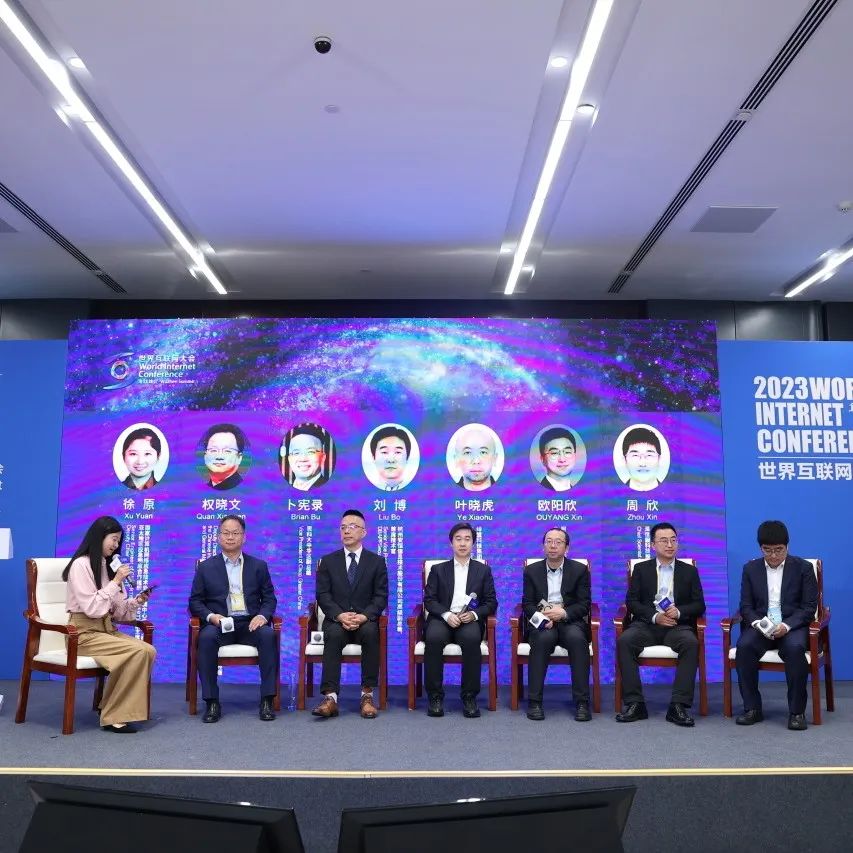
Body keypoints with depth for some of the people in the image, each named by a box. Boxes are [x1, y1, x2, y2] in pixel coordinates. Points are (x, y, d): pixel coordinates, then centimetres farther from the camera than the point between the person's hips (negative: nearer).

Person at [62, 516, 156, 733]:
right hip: (84, 633, -7)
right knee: (138, 651, -26)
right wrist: (116, 582, -14)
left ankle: (122, 708, -8)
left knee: (149, 650, -18)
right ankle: (114, 716, -16)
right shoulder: (81, 565, -9)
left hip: (107, 630, 7)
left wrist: (135, 602, -3)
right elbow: (92, 609, -17)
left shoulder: (108, 566, 15)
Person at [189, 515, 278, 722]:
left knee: (268, 634, -32)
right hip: (219, 624, 0)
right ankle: (212, 703, -27)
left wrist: (262, 616, -11)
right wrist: (210, 616, -13)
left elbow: (269, 598, 11)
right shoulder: (206, 567, 13)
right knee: (206, 637, -34)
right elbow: (195, 601, 8)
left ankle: (267, 700, -26)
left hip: (250, 623, 1)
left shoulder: (258, 566, 15)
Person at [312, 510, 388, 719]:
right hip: (336, 620, 0)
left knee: (371, 632, -34)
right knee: (334, 634, -34)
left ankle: (367, 694, -27)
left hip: (365, 621, 0)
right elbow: (323, 595, 0)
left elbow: (381, 597, 0)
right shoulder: (327, 561, 10)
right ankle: (330, 697, -37)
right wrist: (340, 616, -18)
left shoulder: (377, 561, 8)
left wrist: (363, 616, -20)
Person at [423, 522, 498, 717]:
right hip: (443, 619, 0)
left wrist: (474, 614, -11)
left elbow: (491, 602, 9)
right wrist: (446, 615, -14)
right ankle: (435, 696, -22)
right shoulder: (438, 570, 16)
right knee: (434, 637, -34)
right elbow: (429, 599, 6)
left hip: (470, 621, 0)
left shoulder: (483, 570, 17)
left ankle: (469, 696, -23)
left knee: (471, 638, -35)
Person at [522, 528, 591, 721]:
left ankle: (582, 702, -27)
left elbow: (584, 605, 1)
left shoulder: (580, 570, 7)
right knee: (543, 638, -35)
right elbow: (527, 604, 6)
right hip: (542, 623, 0)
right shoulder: (532, 571, 10)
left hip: (569, 622, 0)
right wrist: (543, 615, -16)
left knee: (577, 638, -34)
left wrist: (563, 613, -19)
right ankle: (534, 701, -28)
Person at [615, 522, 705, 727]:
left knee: (691, 643, -34)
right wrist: (654, 616, -13)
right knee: (624, 641, -30)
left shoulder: (689, 571, 16)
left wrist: (679, 612, -13)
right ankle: (635, 704, -26)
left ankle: (678, 705, -30)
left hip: (677, 625, 0)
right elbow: (631, 602, 4)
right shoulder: (641, 569, 14)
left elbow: (699, 605, 8)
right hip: (647, 624, 0)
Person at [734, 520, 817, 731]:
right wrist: (757, 622, -16)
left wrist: (786, 626, -20)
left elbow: (809, 607, -3)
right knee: (744, 646, -29)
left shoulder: (803, 568, 2)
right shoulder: (751, 568, 8)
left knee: (795, 648, -35)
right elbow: (746, 606, 7)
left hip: (792, 626, -2)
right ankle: (752, 708, -17)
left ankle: (797, 711, -20)